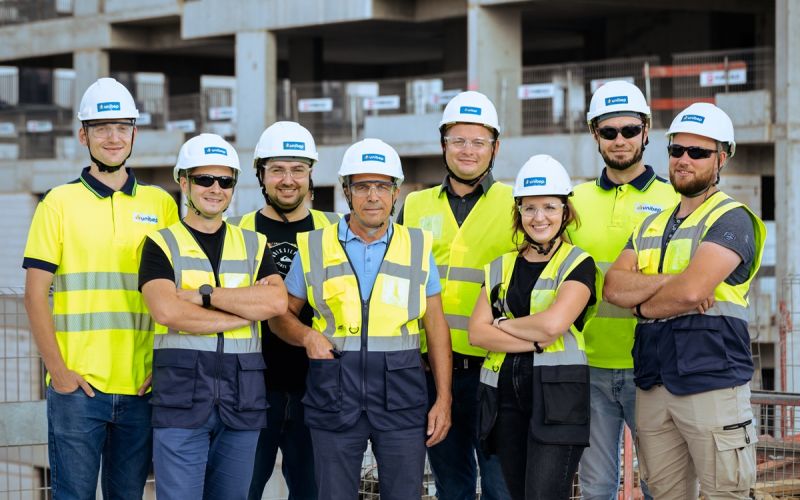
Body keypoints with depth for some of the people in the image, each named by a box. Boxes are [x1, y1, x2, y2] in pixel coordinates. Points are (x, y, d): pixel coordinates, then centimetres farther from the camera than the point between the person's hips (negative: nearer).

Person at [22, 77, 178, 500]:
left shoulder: (161, 204, 9)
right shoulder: (59, 203, 2)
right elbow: (35, 295, -1)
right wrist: (58, 370, -9)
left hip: (142, 386, 3)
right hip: (77, 385, -2)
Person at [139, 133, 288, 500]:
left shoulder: (254, 245, 14)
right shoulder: (162, 244, 4)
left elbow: (277, 302, -5)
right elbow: (167, 311, -14)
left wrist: (204, 295, -11)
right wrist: (247, 308, -10)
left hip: (242, 397, 3)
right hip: (181, 396, -3)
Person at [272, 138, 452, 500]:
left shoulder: (417, 247, 8)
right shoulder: (314, 247, 6)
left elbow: (436, 327, 9)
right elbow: (282, 314, 13)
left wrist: (443, 400, 3)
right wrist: (307, 336, -9)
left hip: (401, 396, 0)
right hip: (335, 394, 0)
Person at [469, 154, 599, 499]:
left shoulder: (578, 264, 0)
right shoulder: (501, 268, 15)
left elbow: (553, 323, -16)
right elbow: (477, 331, 2)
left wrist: (503, 325, 1)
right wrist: (534, 341, -10)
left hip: (557, 395, -5)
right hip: (504, 395, 5)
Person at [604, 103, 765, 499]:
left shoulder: (731, 219, -4)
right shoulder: (652, 225, 19)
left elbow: (690, 292, -19)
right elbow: (613, 287, 4)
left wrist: (643, 305, -1)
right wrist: (668, 281, -12)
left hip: (713, 382, -7)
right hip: (653, 386, 7)